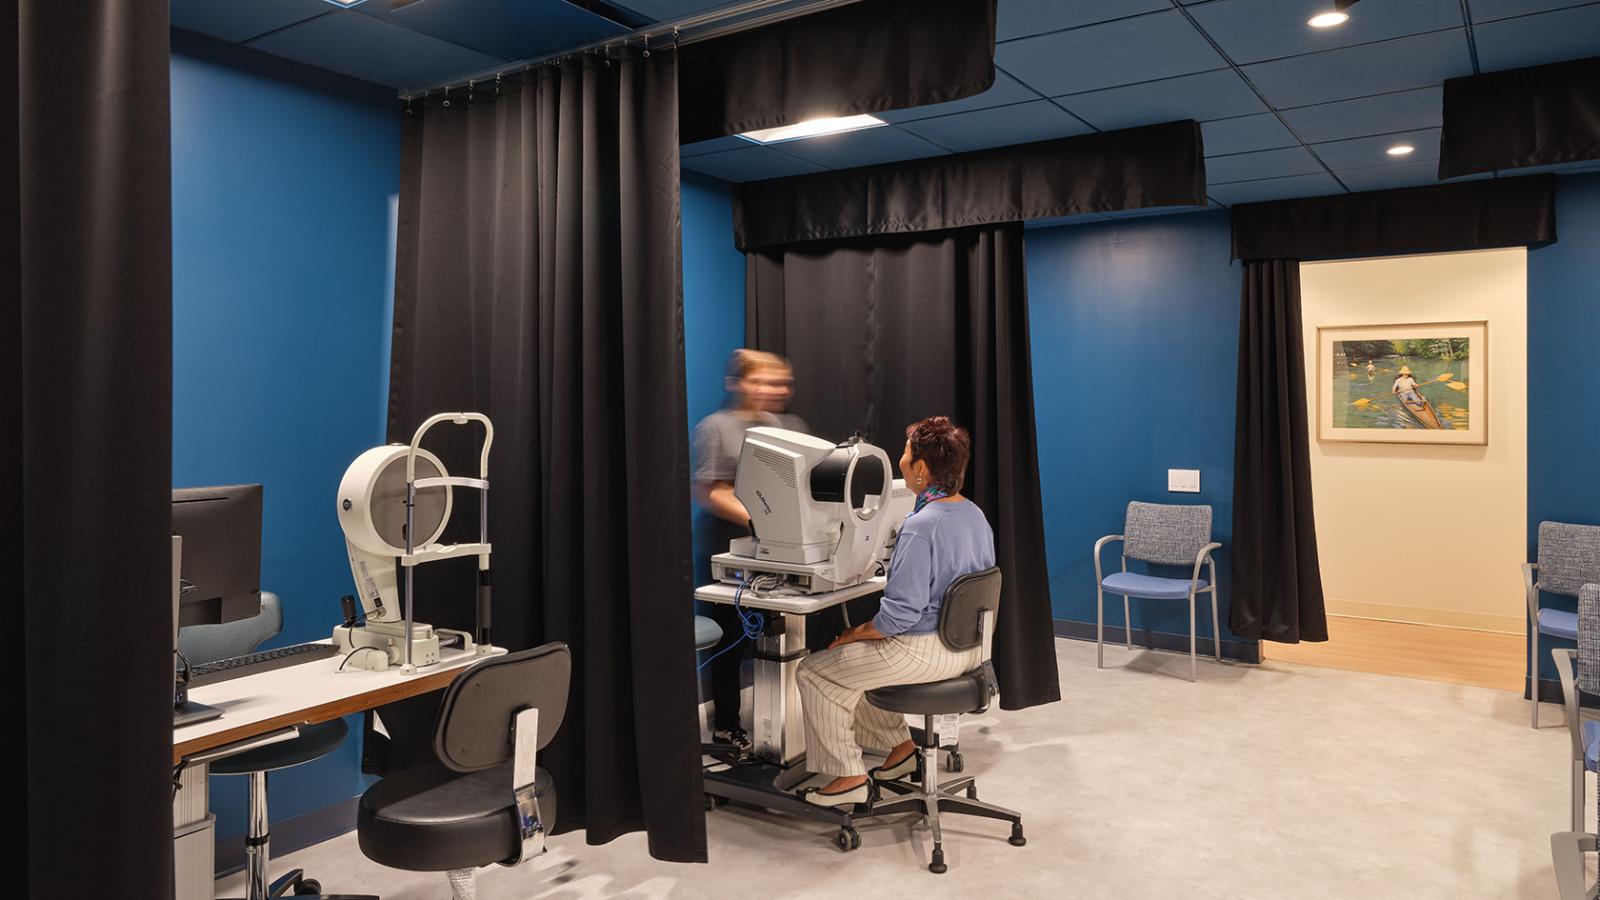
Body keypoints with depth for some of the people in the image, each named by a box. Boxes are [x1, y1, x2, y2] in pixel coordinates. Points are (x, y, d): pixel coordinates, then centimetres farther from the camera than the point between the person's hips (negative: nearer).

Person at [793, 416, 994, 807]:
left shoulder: (920, 528, -25)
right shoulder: (976, 514, 3)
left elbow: (900, 613, -27)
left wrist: (853, 634, -9)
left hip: (926, 650, -9)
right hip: (969, 645, 10)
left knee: (814, 671, 5)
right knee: (857, 661, 28)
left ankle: (849, 777, 12)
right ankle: (901, 746, 30)